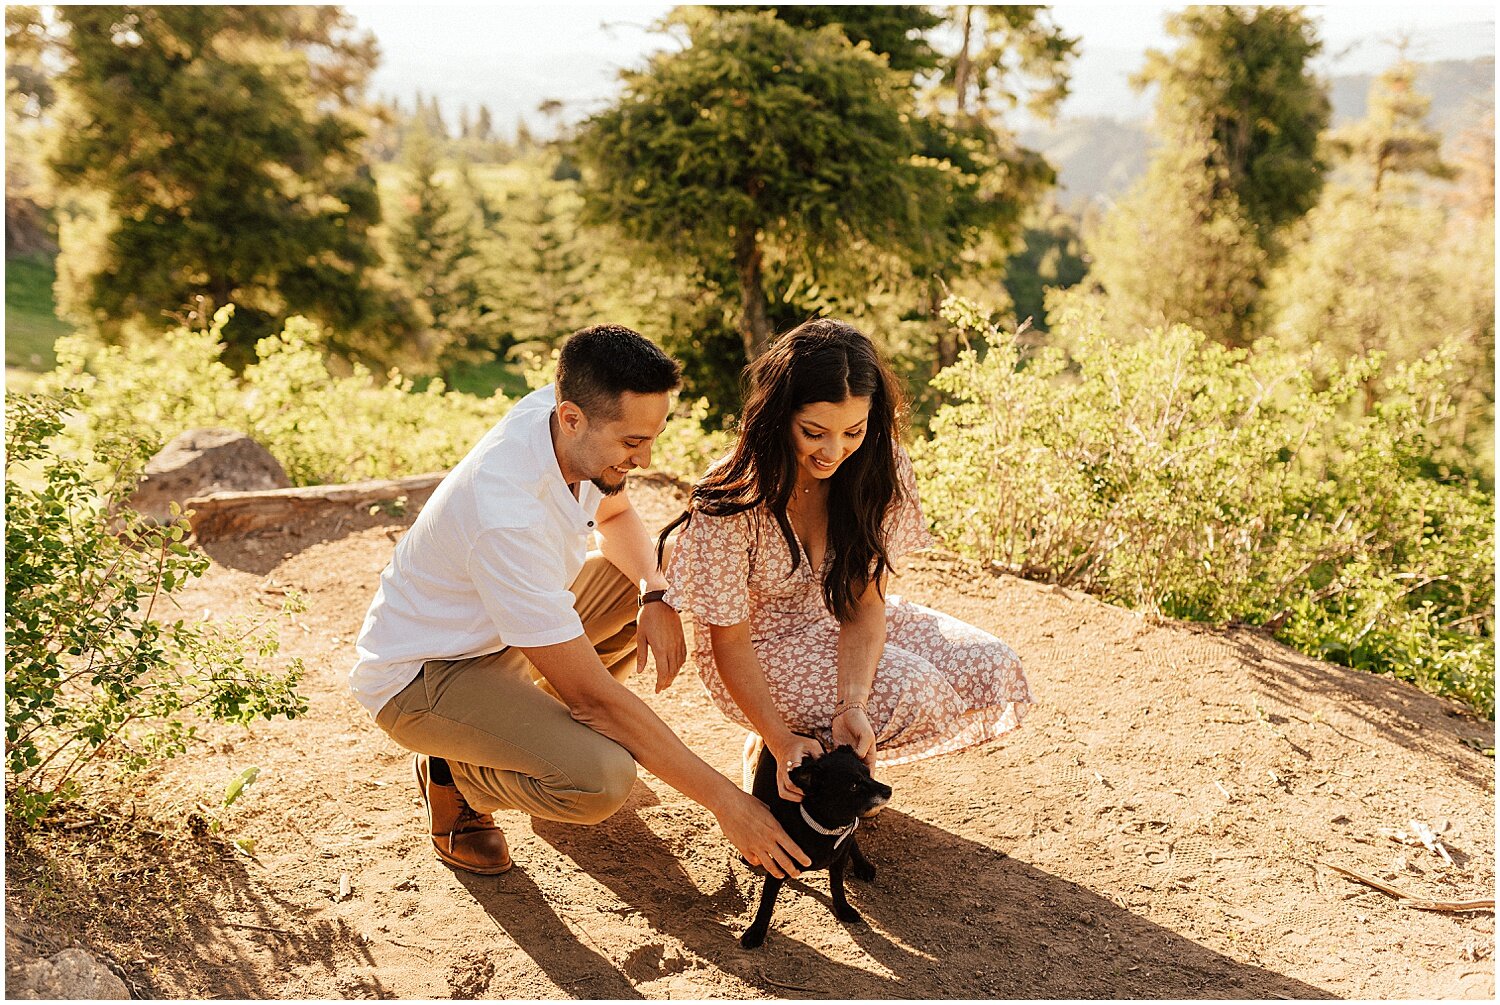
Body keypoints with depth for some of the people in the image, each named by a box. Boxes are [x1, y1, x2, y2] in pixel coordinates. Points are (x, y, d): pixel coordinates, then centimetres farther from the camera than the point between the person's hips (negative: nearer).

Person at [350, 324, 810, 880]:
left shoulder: (560, 413, -14)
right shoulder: (510, 518, -37)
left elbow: (615, 513, 9)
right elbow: (592, 694, -33)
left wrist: (656, 593, -13)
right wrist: (725, 801, -29)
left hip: (496, 630, 8)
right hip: (419, 675, -8)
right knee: (601, 778, -28)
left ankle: (544, 724, 13)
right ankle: (453, 773, 2)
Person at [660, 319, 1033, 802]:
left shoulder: (881, 468, -17)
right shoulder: (729, 503, -30)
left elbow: (866, 603, -16)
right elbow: (729, 641, -21)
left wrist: (851, 705, -30)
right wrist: (781, 741, -30)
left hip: (837, 621, 6)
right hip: (759, 649, -6)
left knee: (991, 671, -10)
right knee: (912, 691, -28)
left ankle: (835, 747, 8)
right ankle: (772, 753, -2)